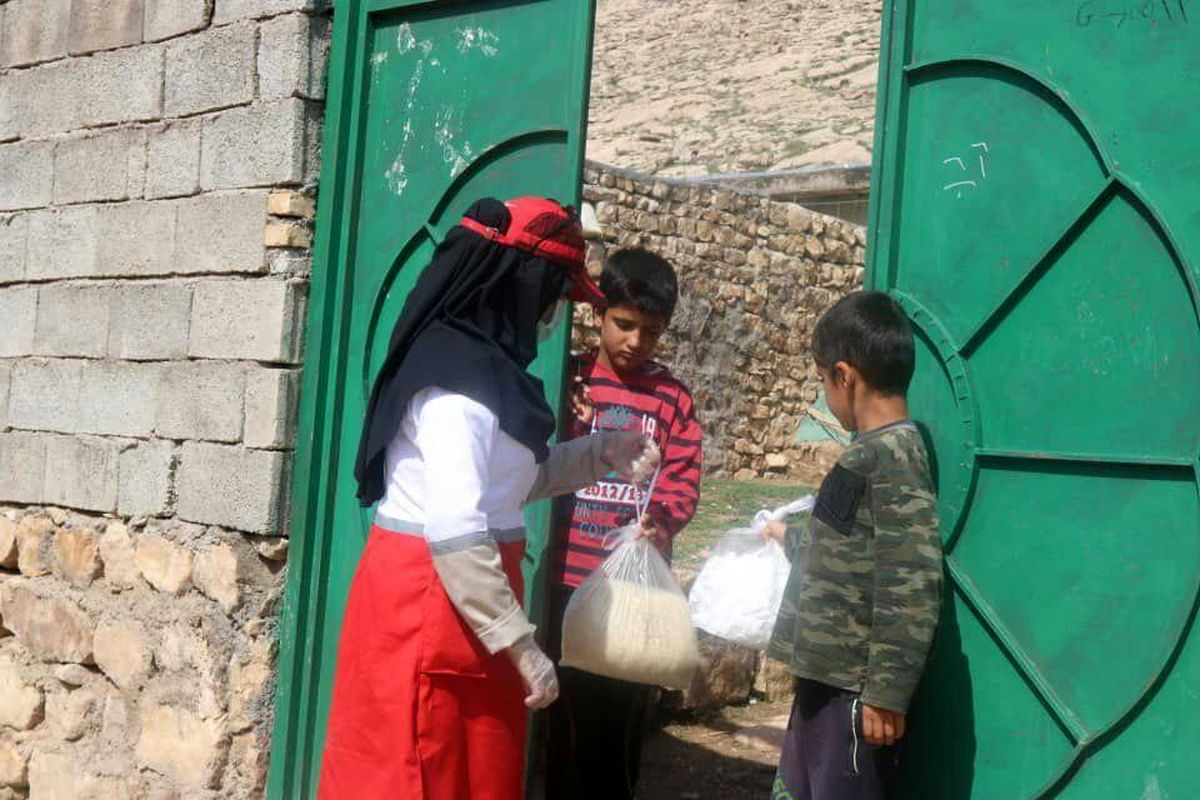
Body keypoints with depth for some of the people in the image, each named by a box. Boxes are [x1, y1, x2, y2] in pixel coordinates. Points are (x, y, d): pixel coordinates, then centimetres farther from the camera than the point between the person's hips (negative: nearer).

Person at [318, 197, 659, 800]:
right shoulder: (460, 379, -20)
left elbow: (510, 478, 23)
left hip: (451, 591, 10)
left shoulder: (474, 360, 11)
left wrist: (601, 456, 13)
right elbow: (456, 535, -26)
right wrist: (523, 647, -20)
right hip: (431, 598, -10)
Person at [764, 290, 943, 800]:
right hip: (826, 677, 10)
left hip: (857, 688, -10)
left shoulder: (894, 458, -18)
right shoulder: (871, 454, 12)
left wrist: (888, 692, -23)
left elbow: (911, 590, -23)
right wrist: (792, 543, 43)